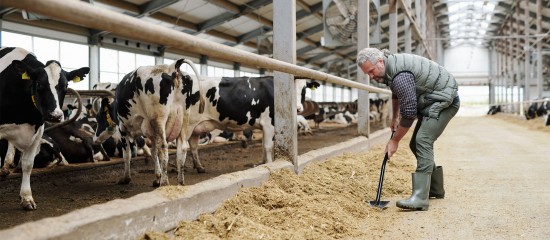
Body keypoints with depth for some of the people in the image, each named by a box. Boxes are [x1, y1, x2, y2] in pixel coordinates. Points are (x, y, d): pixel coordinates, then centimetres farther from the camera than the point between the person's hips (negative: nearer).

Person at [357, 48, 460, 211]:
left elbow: (409, 113, -25)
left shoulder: (400, 75, -29)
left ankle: (420, 198, -27)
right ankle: (436, 189, 26)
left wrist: (395, 141, -15)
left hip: (444, 101, -10)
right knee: (417, 144, 12)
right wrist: (394, 118, 29)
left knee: (422, 141, -22)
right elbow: (396, 93, 25)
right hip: (433, 102, 10)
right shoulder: (390, 65, 3)